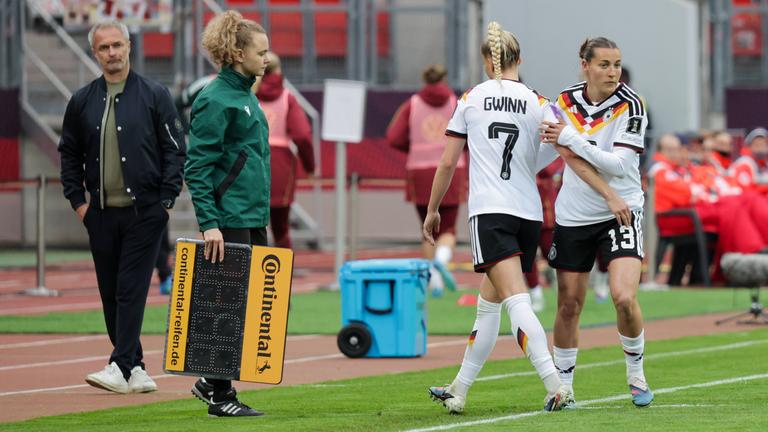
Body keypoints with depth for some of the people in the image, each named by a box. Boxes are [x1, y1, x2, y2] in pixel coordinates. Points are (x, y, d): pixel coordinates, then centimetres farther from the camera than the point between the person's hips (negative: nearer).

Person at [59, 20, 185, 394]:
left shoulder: (154, 96, 0)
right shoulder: (82, 101, 9)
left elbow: (175, 150, 0)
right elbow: (69, 154, 16)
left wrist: (166, 200, -6)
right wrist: (77, 200, 7)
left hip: (143, 212, -4)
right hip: (100, 213, 4)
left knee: (132, 290, -10)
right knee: (111, 293, 6)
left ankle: (122, 367, -14)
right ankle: (134, 368, 13)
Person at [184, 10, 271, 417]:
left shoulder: (245, 95, 16)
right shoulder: (216, 100, -12)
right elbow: (197, 167, -16)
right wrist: (209, 223, -22)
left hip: (253, 218, 9)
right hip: (229, 220, -9)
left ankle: (213, 381, 17)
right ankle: (220, 396, 3)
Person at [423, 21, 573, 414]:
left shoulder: (470, 99, 4)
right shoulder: (537, 104, 6)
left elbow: (447, 163, 6)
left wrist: (432, 211, 17)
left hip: (489, 212, -4)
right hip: (529, 215, 4)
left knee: (516, 302, -14)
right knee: (488, 304, 16)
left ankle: (555, 385, -30)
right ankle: (458, 391, 24)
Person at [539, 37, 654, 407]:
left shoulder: (629, 105, -11)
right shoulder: (567, 101, 0)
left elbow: (619, 164, -18)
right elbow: (573, 157, -4)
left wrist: (570, 138, -20)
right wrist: (608, 194, -18)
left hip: (621, 214, -3)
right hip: (573, 216, 3)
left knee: (624, 297, -18)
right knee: (568, 305, 4)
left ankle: (636, 373, 6)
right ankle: (563, 386, 19)